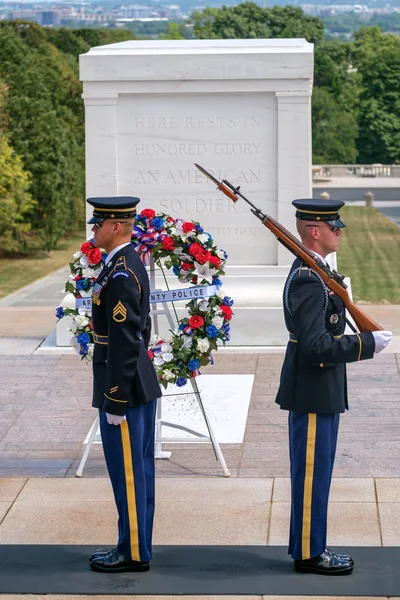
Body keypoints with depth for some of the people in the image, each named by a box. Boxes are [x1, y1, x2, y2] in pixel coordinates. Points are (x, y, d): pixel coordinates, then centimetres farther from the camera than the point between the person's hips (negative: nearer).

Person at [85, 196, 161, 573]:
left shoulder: (120, 275, -20)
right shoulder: (131, 264, 11)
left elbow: (125, 343, -23)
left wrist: (115, 402, -20)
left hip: (123, 389, -10)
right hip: (140, 384, 10)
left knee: (128, 472, -1)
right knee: (137, 470, 15)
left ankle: (133, 553, 7)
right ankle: (135, 547, 23)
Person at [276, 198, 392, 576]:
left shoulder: (312, 272, 12)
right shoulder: (308, 280, -21)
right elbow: (317, 346, -27)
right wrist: (368, 343, -22)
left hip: (320, 392, 10)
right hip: (312, 393, -10)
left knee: (314, 471, 16)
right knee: (312, 472, -1)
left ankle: (308, 546, 25)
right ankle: (308, 554, 8)